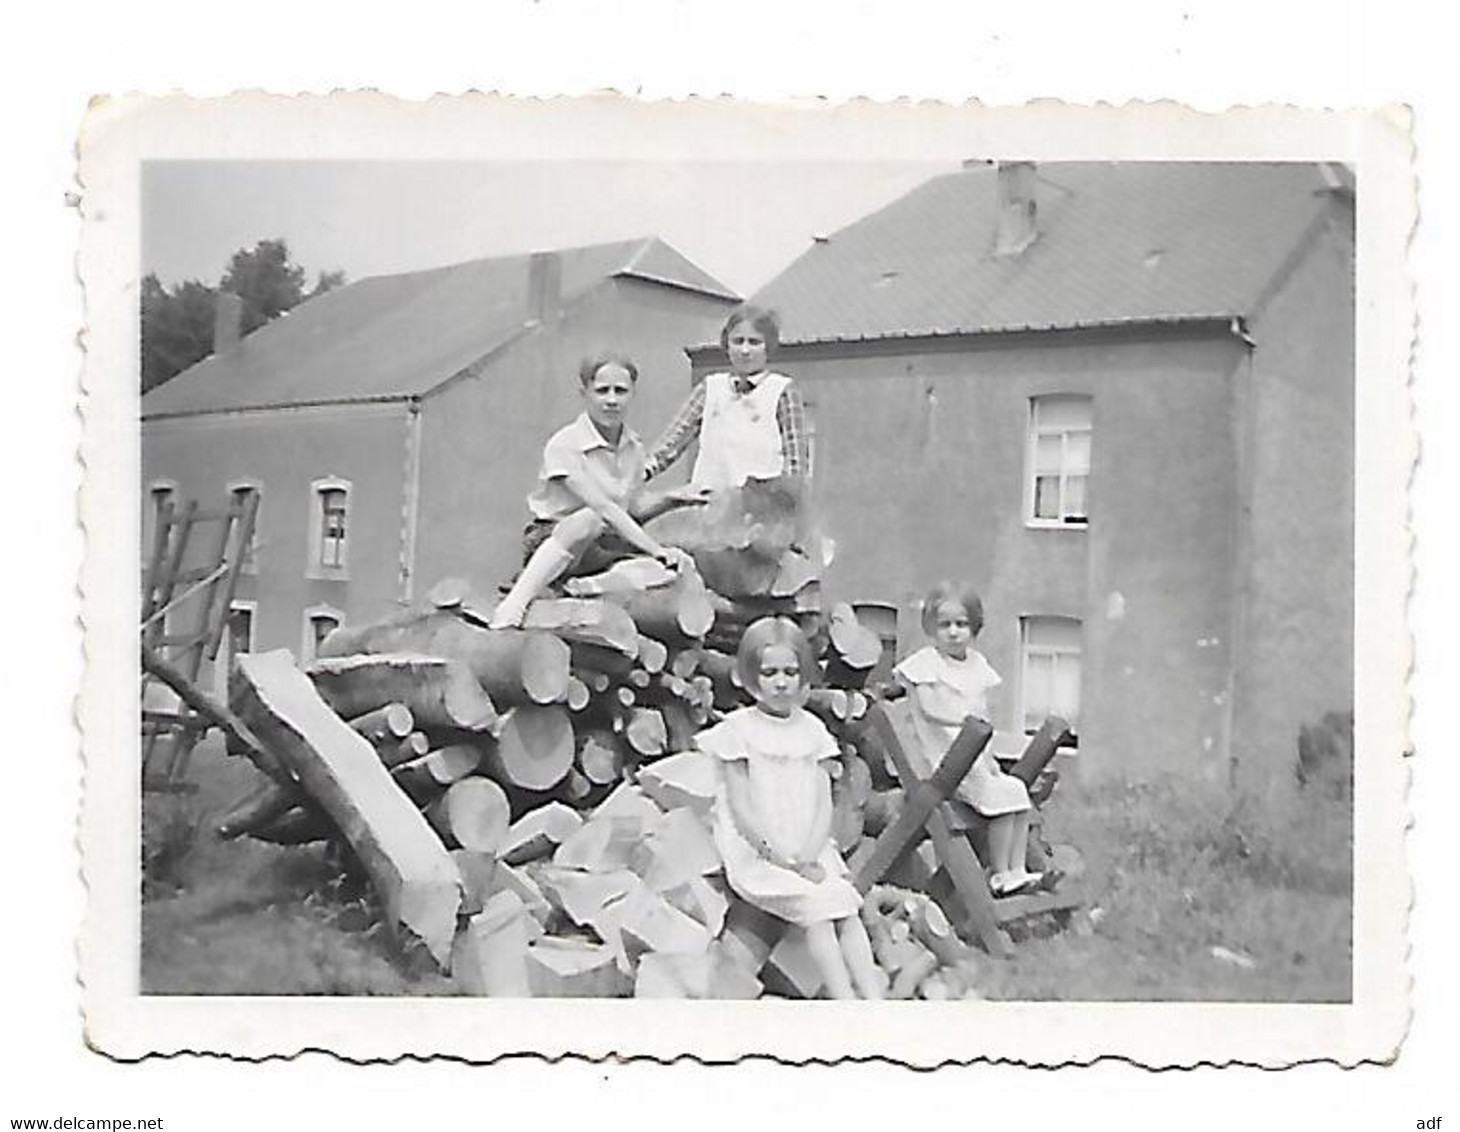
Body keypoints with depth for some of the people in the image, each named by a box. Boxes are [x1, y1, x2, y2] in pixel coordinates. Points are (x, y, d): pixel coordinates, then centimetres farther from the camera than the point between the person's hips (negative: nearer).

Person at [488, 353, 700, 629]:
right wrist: (657, 550, -31)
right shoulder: (564, 446, -17)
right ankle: (511, 606, -41)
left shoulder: (633, 448, 4)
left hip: (602, 547, 6)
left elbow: (635, 506, 11)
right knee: (590, 519, -40)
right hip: (551, 540, -6)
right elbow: (603, 507, -26)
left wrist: (671, 497, -9)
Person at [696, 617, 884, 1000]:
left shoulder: (811, 728, 10)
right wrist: (784, 859, -16)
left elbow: (824, 805, 5)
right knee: (817, 909, -24)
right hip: (758, 854, -5)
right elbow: (742, 813, -9)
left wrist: (809, 856, -12)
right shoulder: (738, 729, -4)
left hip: (809, 854, 5)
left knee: (848, 911, -16)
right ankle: (844, 1001, -26)